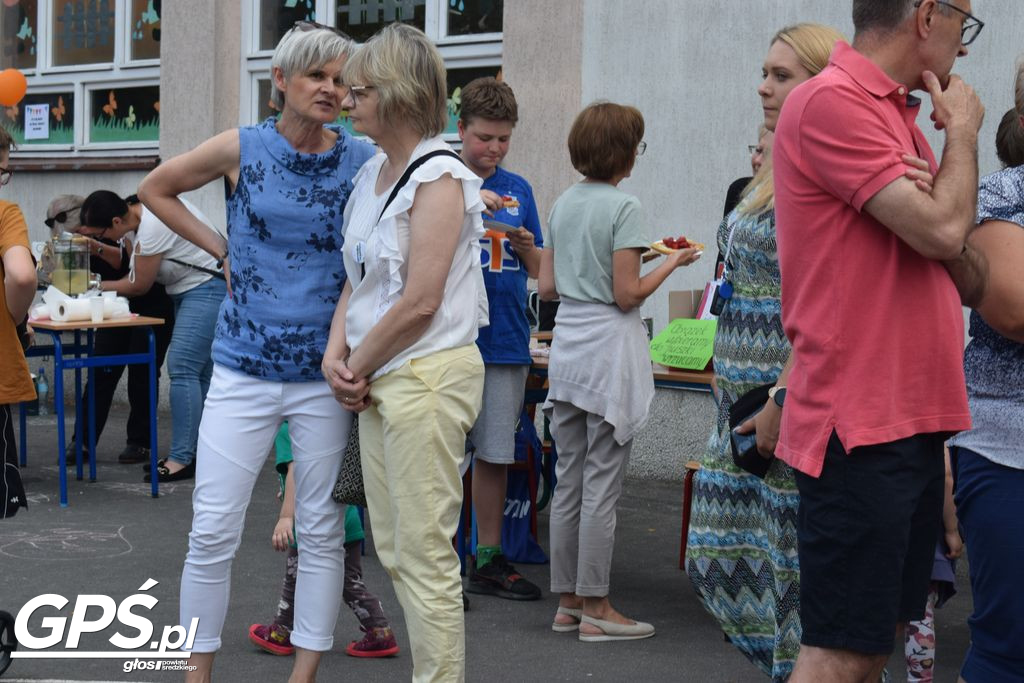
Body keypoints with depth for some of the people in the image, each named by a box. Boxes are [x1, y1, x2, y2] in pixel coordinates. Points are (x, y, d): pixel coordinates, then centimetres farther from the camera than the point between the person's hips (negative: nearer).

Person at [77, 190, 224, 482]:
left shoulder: (153, 225, -24)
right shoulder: (137, 216, 5)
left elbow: (139, 285, -14)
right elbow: (128, 263, 18)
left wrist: (98, 286, -1)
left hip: (208, 287, -11)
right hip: (189, 291, 11)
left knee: (182, 368, -14)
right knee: (199, 372, 10)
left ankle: (182, 458, -13)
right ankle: (196, 453, 12)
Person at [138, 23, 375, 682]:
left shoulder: (364, 162, -1)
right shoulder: (241, 149, -1)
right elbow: (156, 189, 15)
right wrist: (222, 249, 6)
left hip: (324, 374, 1)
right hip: (245, 369, 0)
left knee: (321, 530, 7)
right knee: (213, 529, 0)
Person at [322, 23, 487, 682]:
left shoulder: (438, 177, -13)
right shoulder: (372, 174, 14)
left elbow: (419, 302, -18)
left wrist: (358, 368, -9)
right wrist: (337, 354, 1)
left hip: (427, 374, -9)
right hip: (378, 380, 9)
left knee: (425, 553, -5)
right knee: (392, 550, 14)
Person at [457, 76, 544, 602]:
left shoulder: (519, 190, 12)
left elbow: (537, 271, 15)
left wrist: (526, 244, -7)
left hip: (506, 341, 4)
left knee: (495, 455, 10)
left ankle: (489, 560, 20)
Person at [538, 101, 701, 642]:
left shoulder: (563, 204, 10)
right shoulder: (624, 207, -12)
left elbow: (547, 287, 10)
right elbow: (628, 296, -14)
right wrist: (673, 262, -1)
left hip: (566, 348, 7)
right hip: (608, 348, -7)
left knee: (568, 481, 11)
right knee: (601, 485, -1)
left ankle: (567, 601, 18)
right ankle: (595, 609, 5)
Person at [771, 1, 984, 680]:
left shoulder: (896, 115, 16)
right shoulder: (831, 102, -12)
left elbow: (966, 282, 15)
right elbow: (941, 230, -20)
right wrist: (963, 133, -2)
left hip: (912, 419, 9)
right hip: (860, 426, -9)